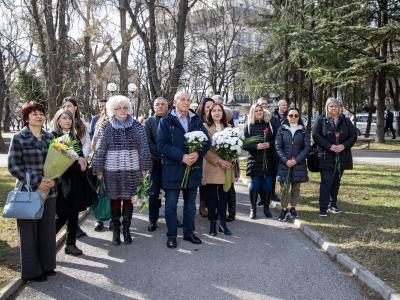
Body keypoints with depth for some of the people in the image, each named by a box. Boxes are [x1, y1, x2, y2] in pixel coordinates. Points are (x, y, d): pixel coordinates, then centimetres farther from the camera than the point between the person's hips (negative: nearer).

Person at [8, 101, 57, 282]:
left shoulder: (49, 137, 8)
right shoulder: (19, 138, -6)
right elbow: (13, 166, -8)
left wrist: (54, 180, -6)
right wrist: (36, 182, -16)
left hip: (49, 191, 5)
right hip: (28, 192, -4)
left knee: (47, 229, 10)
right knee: (30, 231, 4)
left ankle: (46, 265, 26)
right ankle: (31, 271, 17)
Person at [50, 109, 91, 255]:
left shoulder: (75, 137, 13)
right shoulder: (52, 136, -6)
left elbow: (81, 155, 16)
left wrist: (82, 161, -8)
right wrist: (76, 162, -13)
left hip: (76, 181, 6)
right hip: (61, 181, -6)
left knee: (74, 214, 8)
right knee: (63, 215, -6)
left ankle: (71, 244, 18)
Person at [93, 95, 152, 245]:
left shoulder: (136, 126, 2)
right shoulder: (106, 127, 0)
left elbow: (144, 147, 2)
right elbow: (100, 149, 0)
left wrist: (144, 168, 0)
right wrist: (99, 170, -2)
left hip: (132, 170, 1)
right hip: (112, 170, 0)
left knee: (128, 199, 6)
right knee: (115, 199, 6)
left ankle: (126, 229, 20)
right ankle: (116, 230, 18)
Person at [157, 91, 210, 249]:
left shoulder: (196, 120, 8)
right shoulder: (166, 121, -3)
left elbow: (206, 141, 4)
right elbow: (162, 144, -12)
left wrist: (198, 154, -16)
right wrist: (182, 157, -20)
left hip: (193, 168, 4)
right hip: (172, 169, -4)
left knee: (190, 203, 14)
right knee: (171, 204, 4)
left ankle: (189, 232, 27)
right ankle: (171, 235, 16)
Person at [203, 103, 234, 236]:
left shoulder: (228, 127, 11)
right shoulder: (205, 127, -3)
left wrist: (230, 161, -5)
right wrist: (218, 161, -18)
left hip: (226, 167, 4)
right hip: (211, 167, -4)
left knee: (224, 196, 7)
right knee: (211, 197, 3)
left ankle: (223, 223, 15)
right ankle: (212, 224, 13)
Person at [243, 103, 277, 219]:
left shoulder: (270, 125, 8)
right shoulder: (248, 127, 4)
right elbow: (244, 144, -2)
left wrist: (269, 144, -12)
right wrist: (256, 146, -17)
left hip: (269, 161, 2)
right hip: (254, 160, -1)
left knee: (267, 184, 4)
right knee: (254, 184, -1)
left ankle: (266, 207, 19)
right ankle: (253, 208, 11)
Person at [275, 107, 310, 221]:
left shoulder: (303, 130, 5)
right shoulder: (282, 129, 3)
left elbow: (307, 147, 0)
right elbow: (278, 146, -1)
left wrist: (296, 160, -11)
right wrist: (286, 160, -13)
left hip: (299, 164, 1)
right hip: (284, 163, -1)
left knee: (296, 187, 7)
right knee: (284, 187, -4)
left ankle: (293, 208, 20)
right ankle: (284, 210, 6)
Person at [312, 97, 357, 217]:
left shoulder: (345, 121, 9)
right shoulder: (321, 120, 0)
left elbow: (354, 135, 6)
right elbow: (315, 135, -8)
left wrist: (344, 145, -12)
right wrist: (329, 146, -17)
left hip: (342, 156, 4)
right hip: (326, 156, -4)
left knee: (336, 181, 12)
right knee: (326, 182, -8)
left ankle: (333, 205, 23)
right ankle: (323, 208, -5)